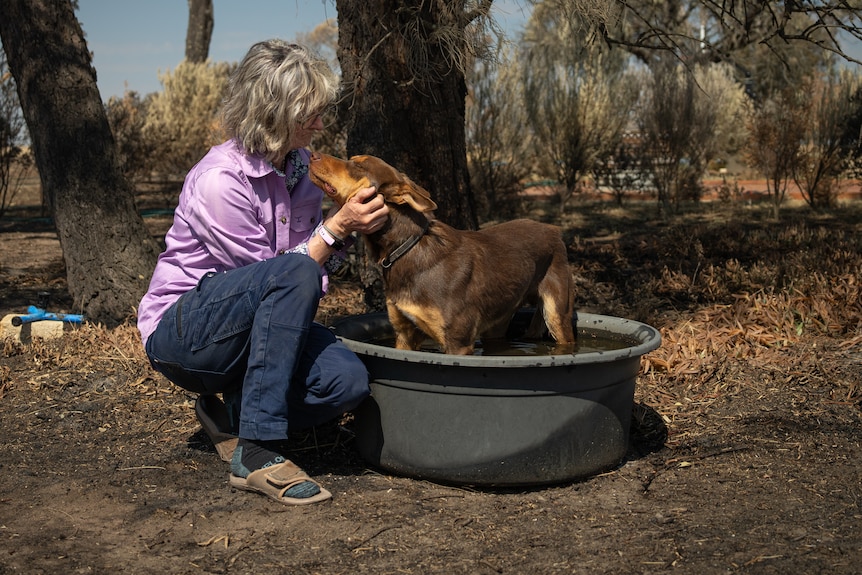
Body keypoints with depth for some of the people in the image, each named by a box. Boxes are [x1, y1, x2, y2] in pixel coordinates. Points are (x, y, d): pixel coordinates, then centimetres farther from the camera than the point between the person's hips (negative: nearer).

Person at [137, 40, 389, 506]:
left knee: (347, 380, -23)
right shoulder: (219, 180, -22)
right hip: (182, 330, -6)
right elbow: (282, 273, -18)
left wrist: (350, 225, -10)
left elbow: (320, 267, 8)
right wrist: (337, 228, -23)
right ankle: (256, 455, -32)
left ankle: (239, 409, 6)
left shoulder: (299, 165, 2)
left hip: (253, 328, 7)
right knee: (293, 273, -36)